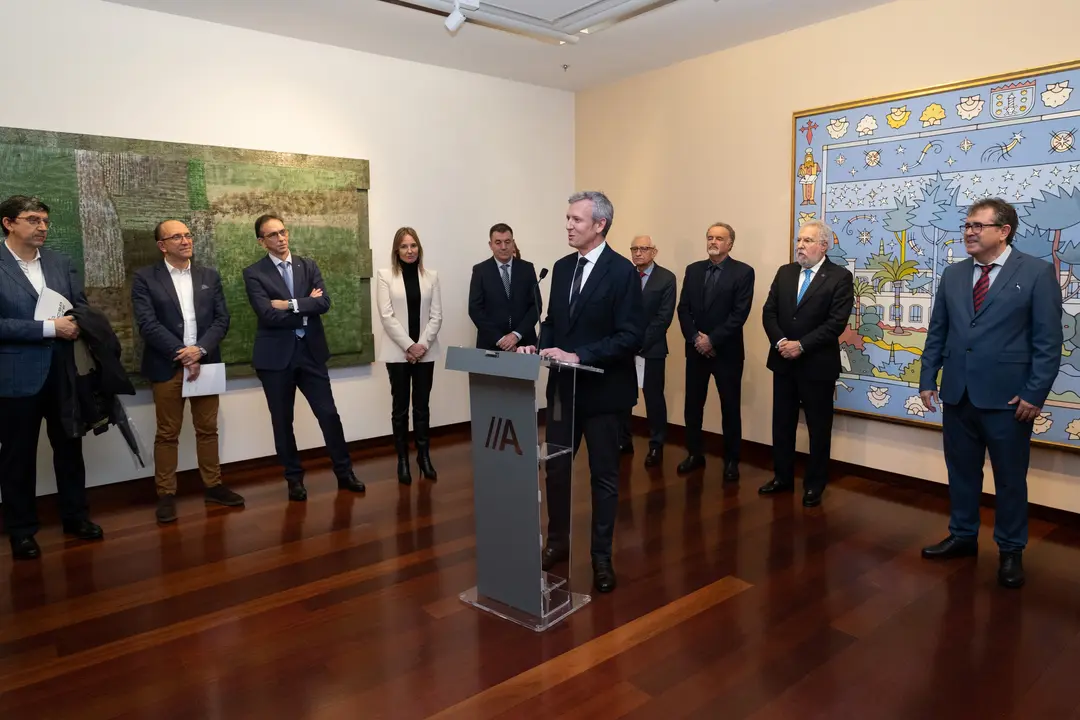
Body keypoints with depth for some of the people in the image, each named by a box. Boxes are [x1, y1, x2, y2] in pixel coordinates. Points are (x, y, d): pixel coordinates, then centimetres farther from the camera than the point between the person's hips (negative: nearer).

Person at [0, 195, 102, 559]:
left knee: (69, 446, 15)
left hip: (64, 371, 4)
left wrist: (75, 326, -13)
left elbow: (83, 310, 8)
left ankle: (75, 514, 29)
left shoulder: (62, 263, 6)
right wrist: (49, 328, -20)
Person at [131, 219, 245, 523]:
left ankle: (213, 486, 20)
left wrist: (200, 350, -12)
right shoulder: (145, 279, -1)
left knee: (208, 429, 10)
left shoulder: (210, 276, 9)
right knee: (167, 434, 4)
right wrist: (182, 355, -15)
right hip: (167, 367, -3)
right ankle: (166, 495, 12)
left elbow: (222, 319, 3)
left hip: (204, 363, 3)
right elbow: (148, 324, -10)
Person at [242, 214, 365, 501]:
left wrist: (291, 304, -16)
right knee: (283, 421, 8)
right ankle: (294, 478, 22)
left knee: (329, 414, 5)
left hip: (311, 351, 2)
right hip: (276, 356, -2)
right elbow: (268, 314, -16)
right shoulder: (254, 273, -3)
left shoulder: (308, 266, 7)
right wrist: (307, 306, -10)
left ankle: (344, 473, 18)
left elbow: (324, 303, -6)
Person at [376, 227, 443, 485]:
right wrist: (409, 346, -13)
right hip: (398, 351, -2)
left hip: (425, 351, 2)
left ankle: (424, 456, 18)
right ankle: (403, 460, 13)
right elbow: (387, 316, -7)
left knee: (422, 406, 7)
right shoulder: (386, 276, 0)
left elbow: (436, 315, 2)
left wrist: (422, 344, -10)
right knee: (400, 406, 5)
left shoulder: (431, 276, 6)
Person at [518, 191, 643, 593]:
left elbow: (631, 337, -18)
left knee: (604, 475, 9)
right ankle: (557, 542, 34)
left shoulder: (622, 271, -12)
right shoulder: (562, 268, 9)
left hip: (603, 390, -6)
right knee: (555, 468, 14)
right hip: (563, 387, 6)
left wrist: (579, 357, -25)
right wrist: (541, 346, -7)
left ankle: (602, 557, 24)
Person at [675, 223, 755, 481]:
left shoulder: (743, 272, -4)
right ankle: (695, 454, 23)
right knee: (692, 406, 9)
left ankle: (731, 460, 17)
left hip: (726, 351, -4)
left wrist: (712, 340, -15)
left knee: (730, 408, 5)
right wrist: (695, 338, -10)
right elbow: (683, 308, 4)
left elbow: (740, 313, -12)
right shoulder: (693, 270, 8)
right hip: (696, 349, 4)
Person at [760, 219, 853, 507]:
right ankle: (783, 477, 27)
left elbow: (836, 323, -16)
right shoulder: (784, 272, 8)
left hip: (817, 364, -5)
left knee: (818, 427, 7)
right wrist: (780, 341, -13)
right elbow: (769, 312, 3)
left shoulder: (840, 277, -7)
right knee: (782, 423, 13)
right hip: (783, 361, 5)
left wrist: (801, 345, -20)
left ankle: (814, 484, 20)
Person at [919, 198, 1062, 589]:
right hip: (957, 393, 4)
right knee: (961, 470, 14)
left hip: (1007, 397, -4)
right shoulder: (953, 274, 9)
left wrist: (1035, 394, -12)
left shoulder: (1038, 273, -5)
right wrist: (928, 379, 5)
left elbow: (1048, 341, -7)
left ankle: (1010, 550, 25)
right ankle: (963, 536, 30)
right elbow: (937, 332, 10)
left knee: (1010, 478, 9)